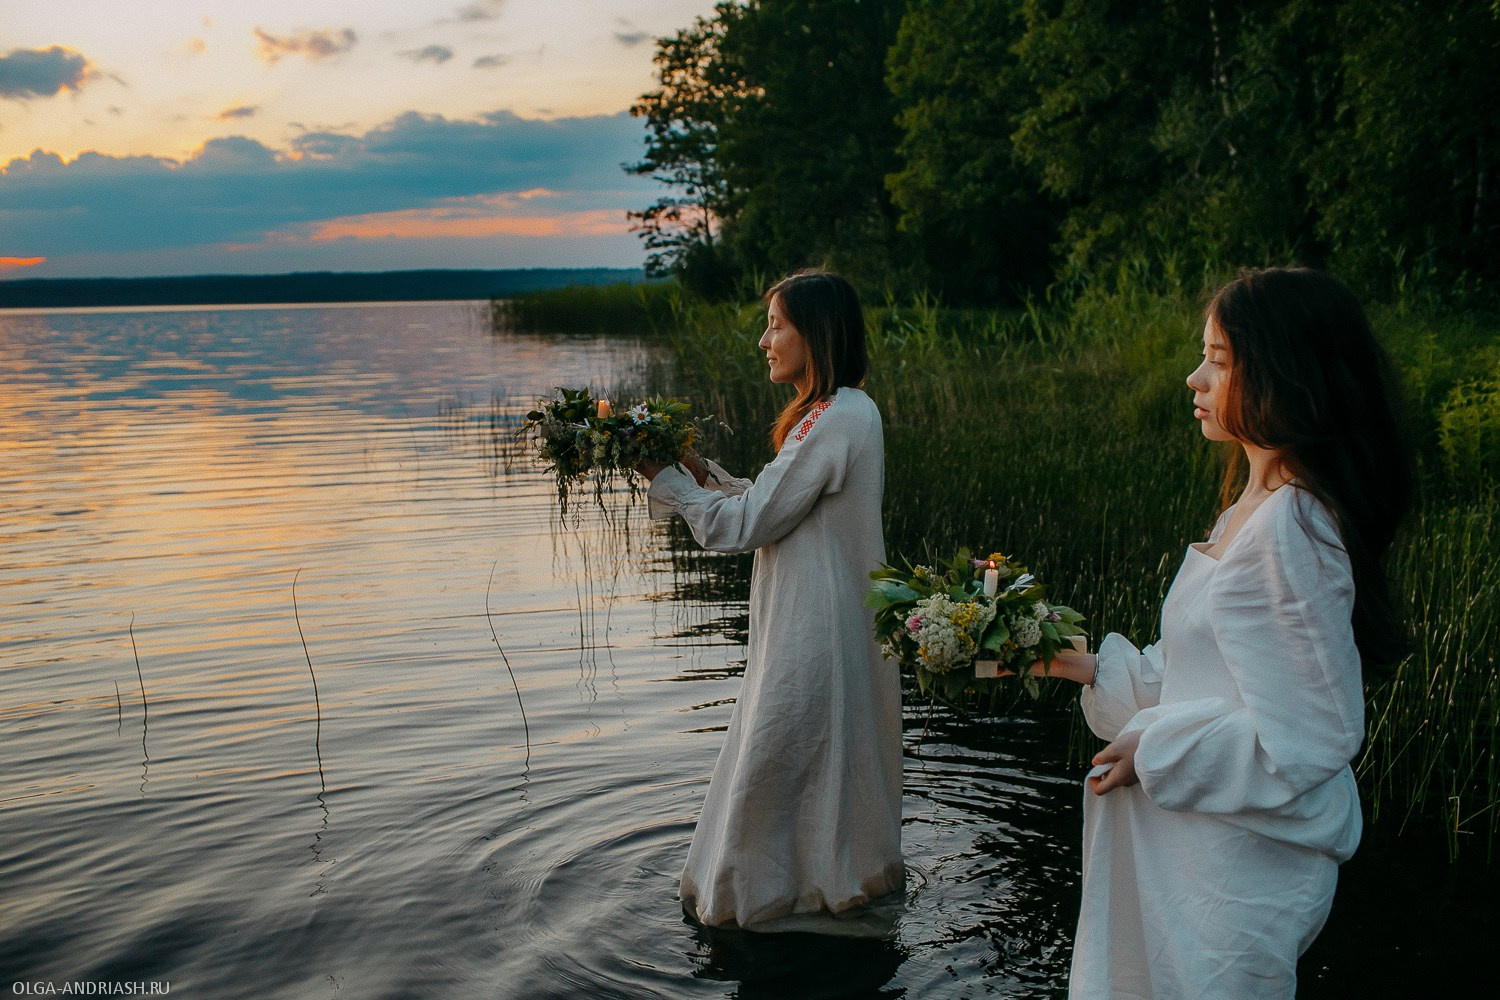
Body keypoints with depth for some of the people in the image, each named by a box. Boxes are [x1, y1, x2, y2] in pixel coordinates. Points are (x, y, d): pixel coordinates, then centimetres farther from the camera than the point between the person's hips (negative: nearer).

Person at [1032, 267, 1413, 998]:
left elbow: (1300, 740, -23)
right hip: (1200, 846, 9)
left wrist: (1154, 754, -14)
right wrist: (1095, 669, 9)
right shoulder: (1254, 507, 6)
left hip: (1237, 866, -9)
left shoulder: (1289, 530, -24)